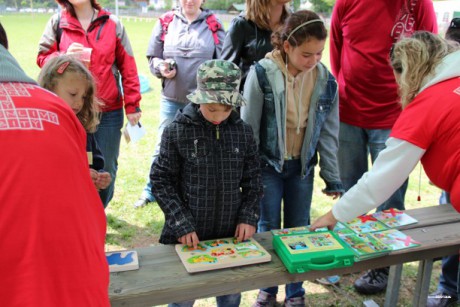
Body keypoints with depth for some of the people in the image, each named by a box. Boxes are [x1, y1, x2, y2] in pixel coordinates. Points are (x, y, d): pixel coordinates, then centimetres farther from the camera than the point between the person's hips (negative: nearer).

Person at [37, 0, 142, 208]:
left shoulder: (112, 23, 1)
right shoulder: (57, 22, 3)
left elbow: (127, 66, 1)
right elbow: (43, 57, 8)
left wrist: (132, 104, -3)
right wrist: (65, 57, -14)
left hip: (109, 111, 0)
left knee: (107, 168, 9)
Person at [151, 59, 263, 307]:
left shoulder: (242, 132, -2)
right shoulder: (177, 132, -11)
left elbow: (253, 180, 7)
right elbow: (160, 181, -8)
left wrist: (249, 217, -4)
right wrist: (181, 225, -14)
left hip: (231, 234, 3)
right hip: (188, 236, -3)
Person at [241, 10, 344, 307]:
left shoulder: (326, 80, -6)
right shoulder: (262, 74, -16)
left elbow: (329, 133, 0)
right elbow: (249, 127, -9)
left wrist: (333, 179, 1)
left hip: (303, 166, 3)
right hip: (268, 163, -2)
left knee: (299, 229, 10)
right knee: (269, 228, 5)